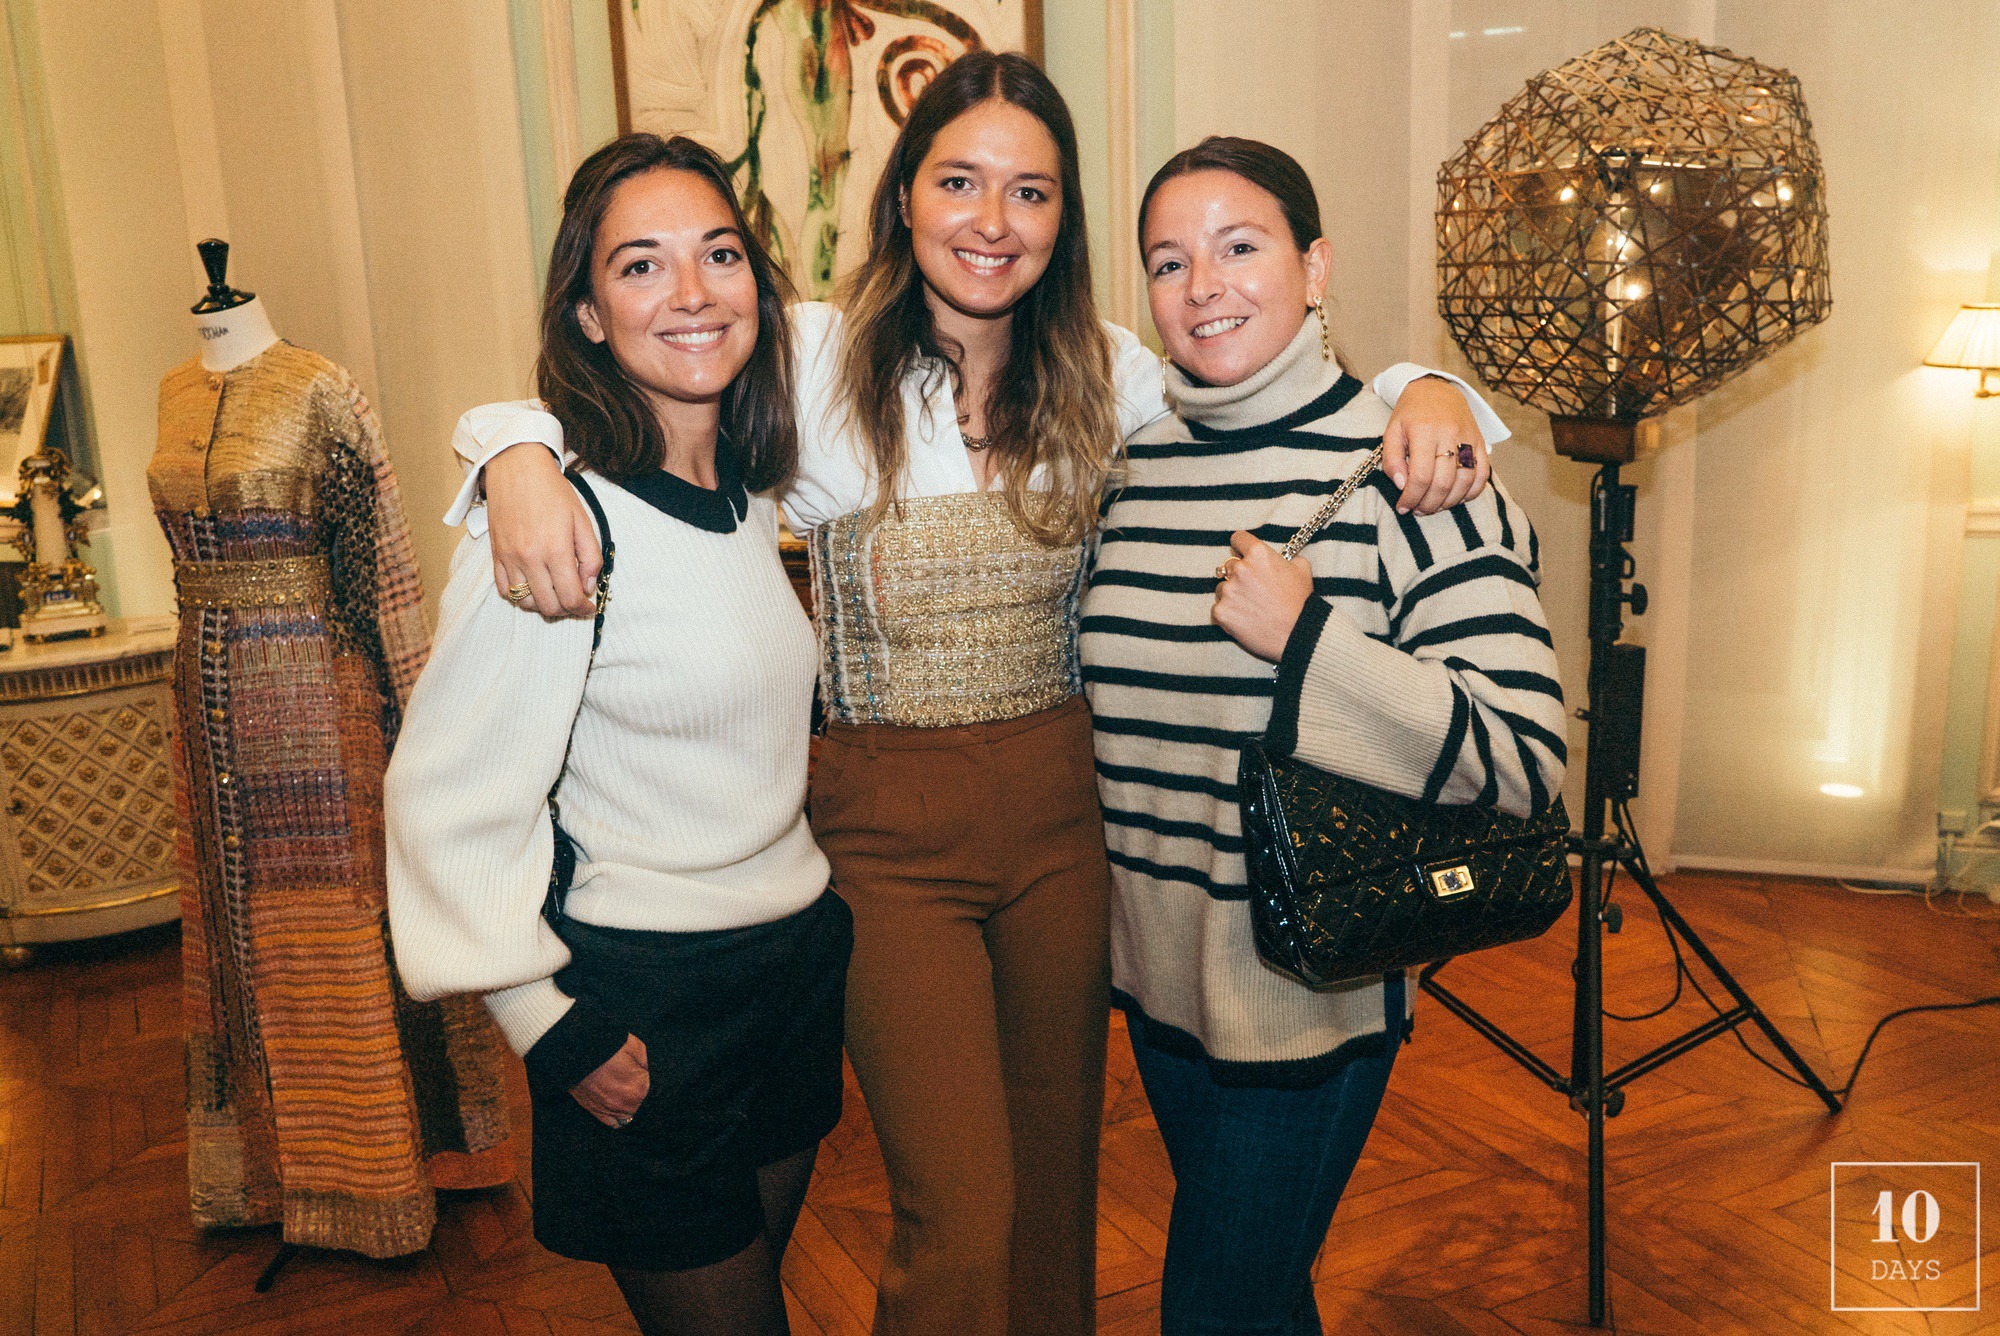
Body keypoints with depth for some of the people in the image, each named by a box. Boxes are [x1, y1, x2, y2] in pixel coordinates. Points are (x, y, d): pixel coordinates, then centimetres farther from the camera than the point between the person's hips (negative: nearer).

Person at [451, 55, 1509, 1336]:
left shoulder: (1100, 370, 2)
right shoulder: (818, 359, -7)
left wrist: (1424, 391, -10)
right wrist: (520, 455, -27)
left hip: (1064, 809, 4)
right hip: (893, 828, -3)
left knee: (1054, 1181, 18)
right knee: (961, 1223, -3)